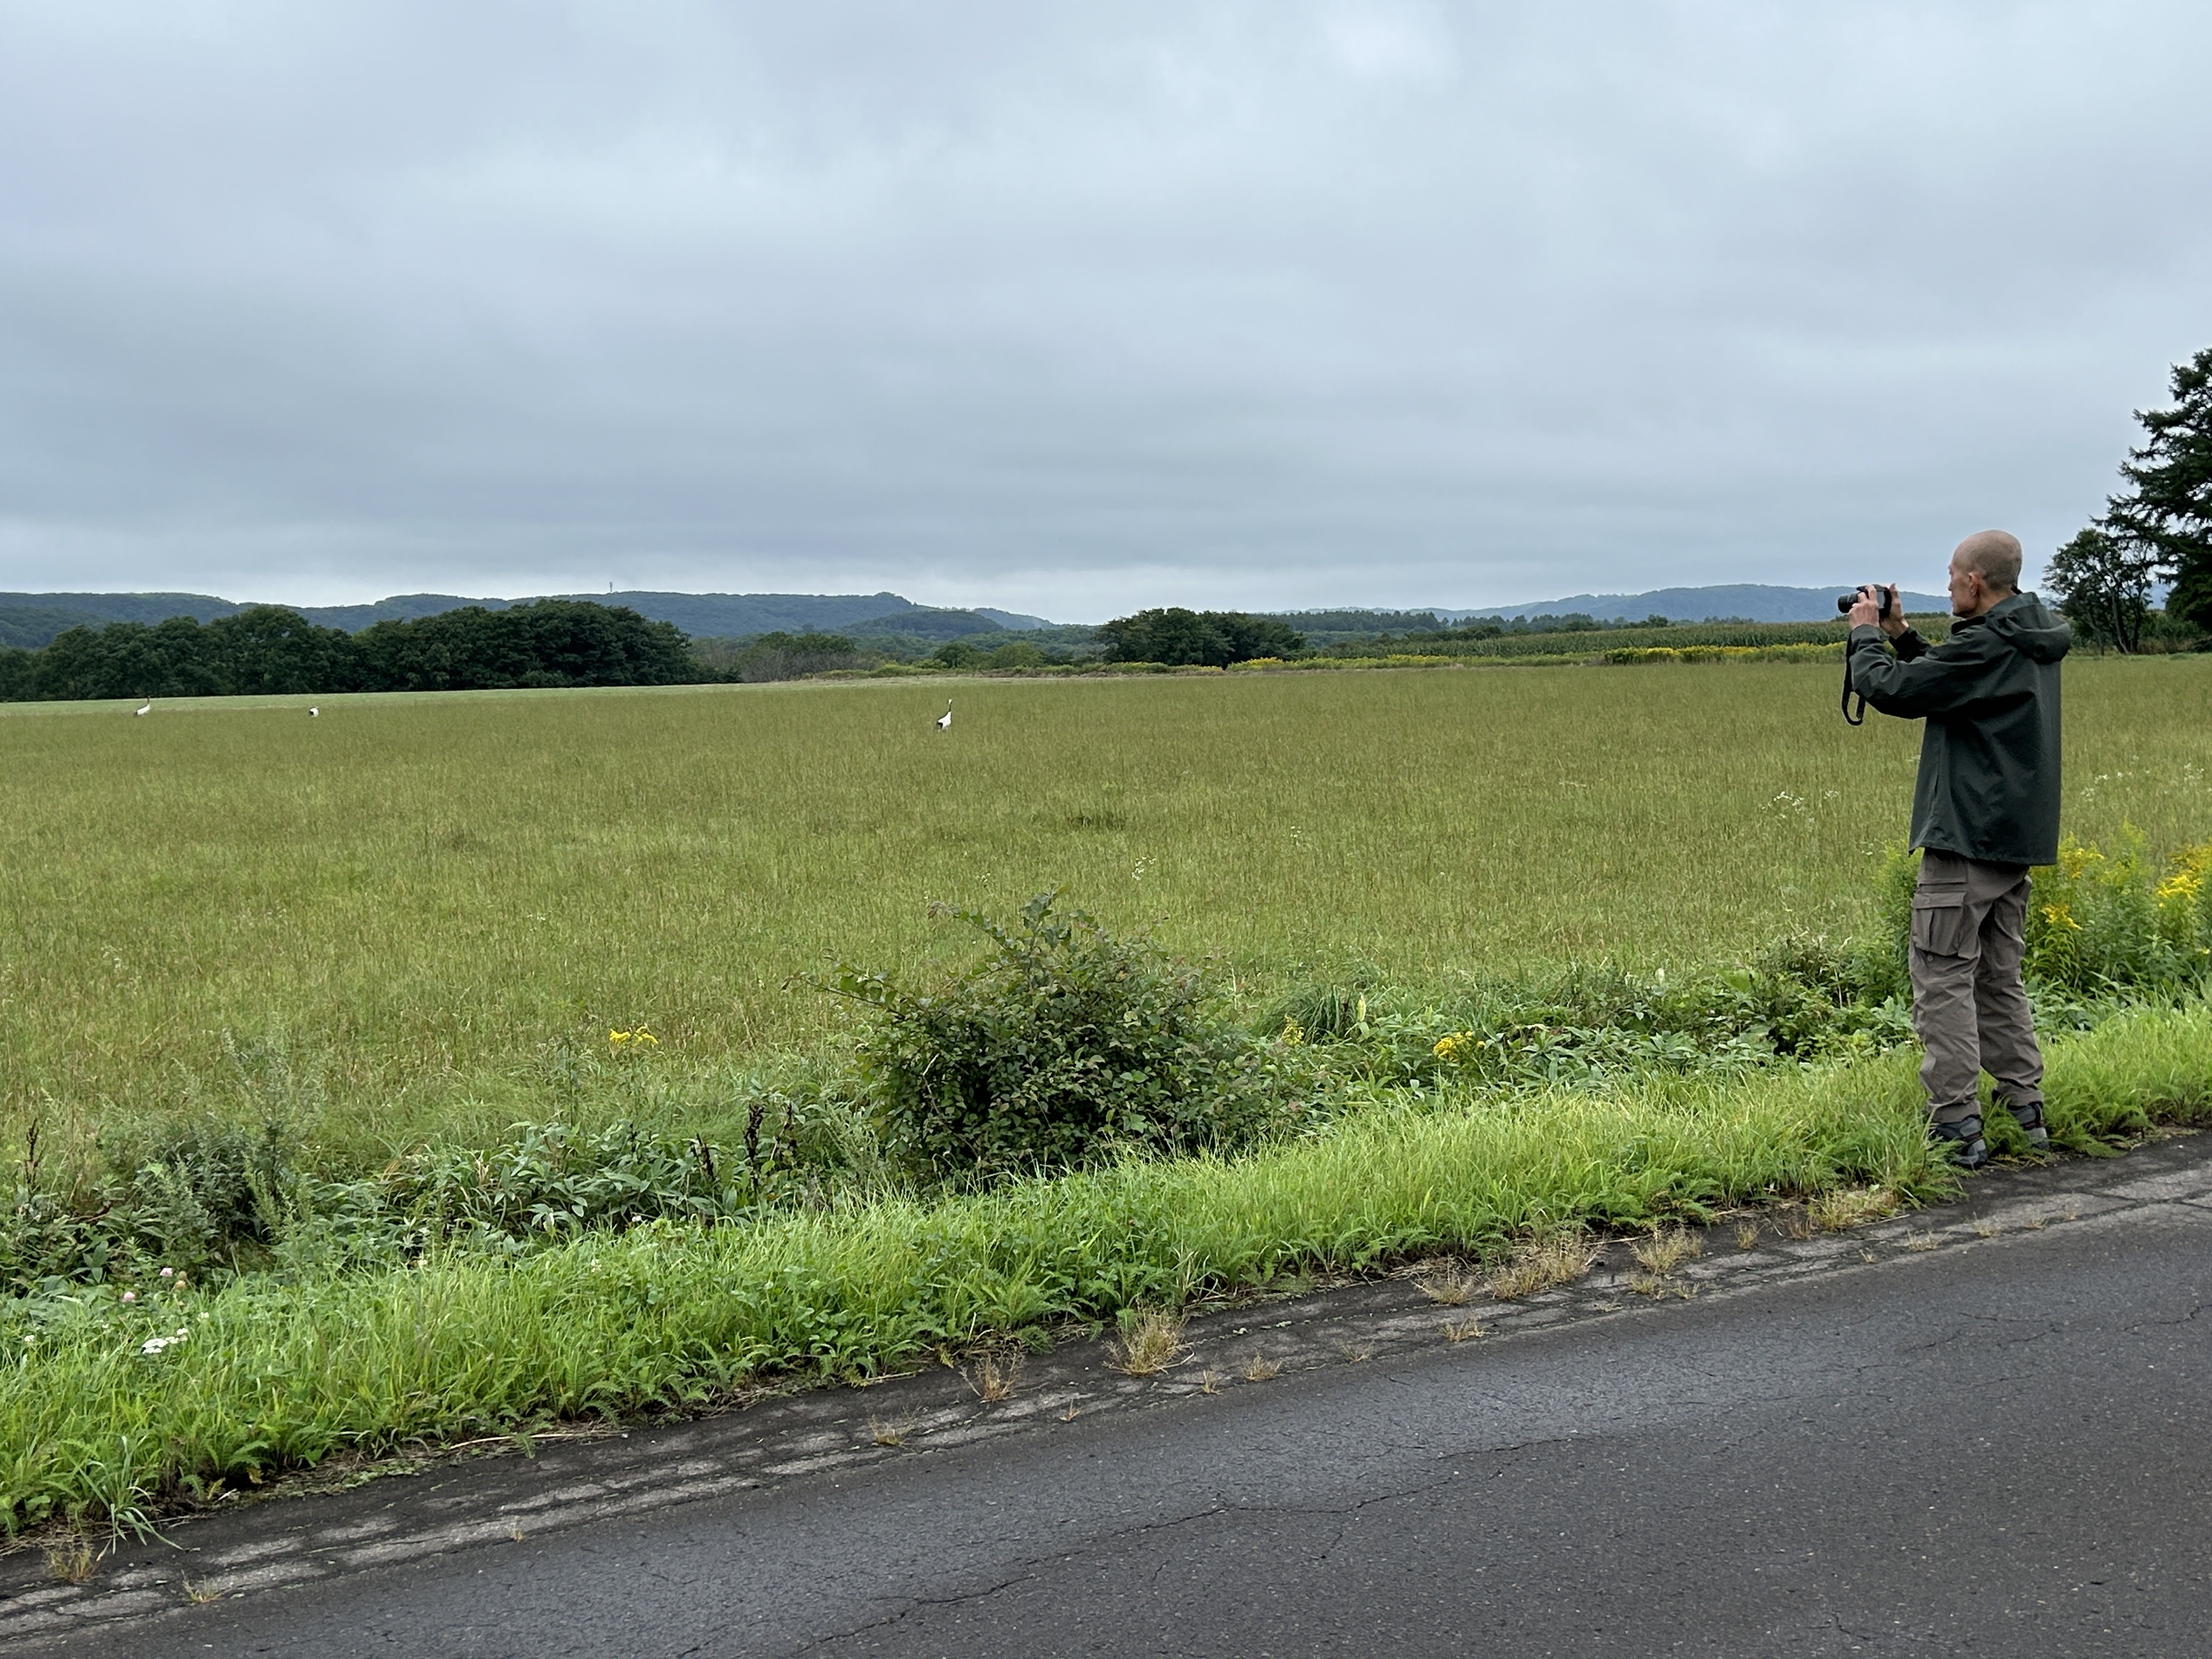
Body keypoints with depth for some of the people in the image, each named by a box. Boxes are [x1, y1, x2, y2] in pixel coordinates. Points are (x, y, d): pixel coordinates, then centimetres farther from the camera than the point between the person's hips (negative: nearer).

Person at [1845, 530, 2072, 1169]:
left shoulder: (1984, 646, -18)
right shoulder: (2034, 642, 13)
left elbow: (1892, 690, -16)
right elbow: (1947, 683, 21)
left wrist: (1866, 635, 1)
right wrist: (1900, 635, 14)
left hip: (1967, 840, -10)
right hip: (2018, 837, 10)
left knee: (1943, 979, -5)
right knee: (1999, 978, 17)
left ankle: (1957, 1129, -5)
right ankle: (2026, 1111, 20)